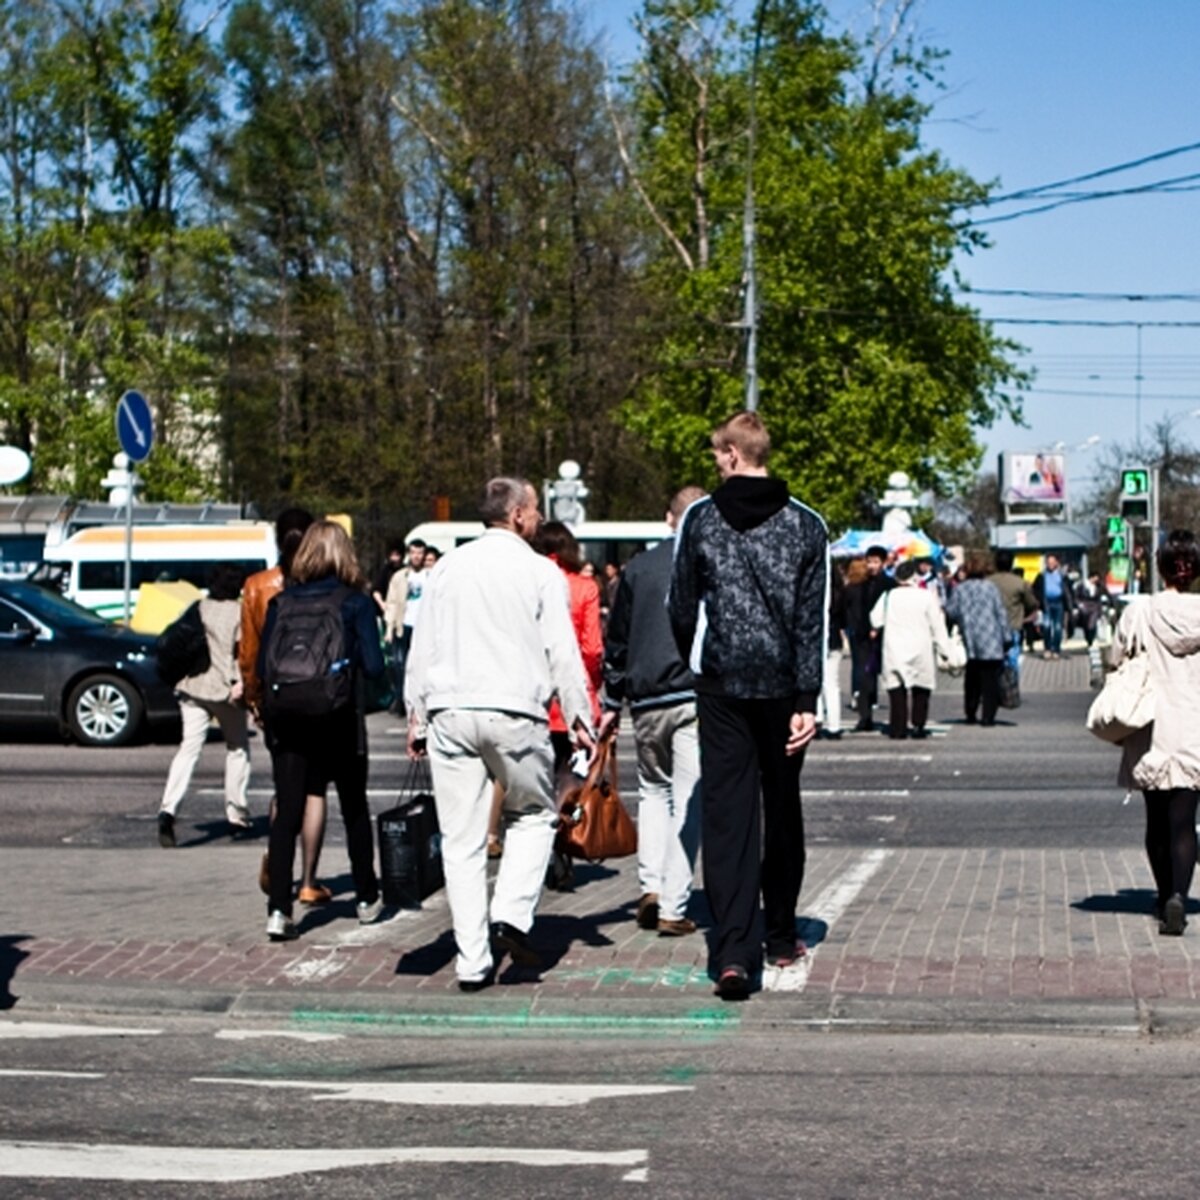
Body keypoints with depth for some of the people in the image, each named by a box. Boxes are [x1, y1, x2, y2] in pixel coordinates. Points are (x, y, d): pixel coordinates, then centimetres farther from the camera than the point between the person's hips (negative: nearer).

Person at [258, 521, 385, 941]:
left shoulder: (281, 602, 2)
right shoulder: (355, 602, -6)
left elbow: (263, 666, 2)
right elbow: (373, 666, -9)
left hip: (287, 722, 1)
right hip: (339, 721, -1)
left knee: (286, 812, -1)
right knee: (354, 808, 16)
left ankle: (278, 909, -13)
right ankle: (367, 898, 27)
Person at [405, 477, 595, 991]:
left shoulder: (448, 567, 12)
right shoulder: (540, 571, 1)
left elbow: (422, 647, 12)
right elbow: (562, 651, -2)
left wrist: (417, 716, 17)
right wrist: (579, 719, 5)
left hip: (450, 713, 3)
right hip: (514, 712, -3)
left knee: (462, 838, 4)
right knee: (534, 814, 17)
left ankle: (472, 960, 3)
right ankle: (511, 915, -3)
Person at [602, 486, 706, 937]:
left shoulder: (638, 567, 9)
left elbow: (617, 640, 13)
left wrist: (612, 701, 20)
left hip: (647, 700, 3)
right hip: (697, 697, -3)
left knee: (652, 789, 20)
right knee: (688, 800, 1)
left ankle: (651, 887, 7)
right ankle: (673, 908, 0)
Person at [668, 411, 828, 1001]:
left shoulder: (700, 519, -2)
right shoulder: (806, 524, 0)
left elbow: (681, 606, 4)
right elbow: (812, 619, -5)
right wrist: (806, 700, -5)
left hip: (721, 683, -1)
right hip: (783, 685, 2)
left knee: (725, 813, -4)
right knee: (782, 809, 16)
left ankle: (734, 951, -15)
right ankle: (781, 936, 27)